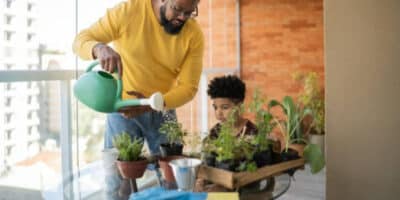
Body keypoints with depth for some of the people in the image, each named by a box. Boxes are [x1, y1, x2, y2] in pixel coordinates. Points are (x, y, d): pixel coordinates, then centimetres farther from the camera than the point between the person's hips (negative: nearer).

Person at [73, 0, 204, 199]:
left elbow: (188, 86, -12)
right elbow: (80, 40, -12)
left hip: (162, 111, 2)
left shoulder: (194, 35, -11)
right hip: (122, 107, -1)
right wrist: (100, 48, -36)